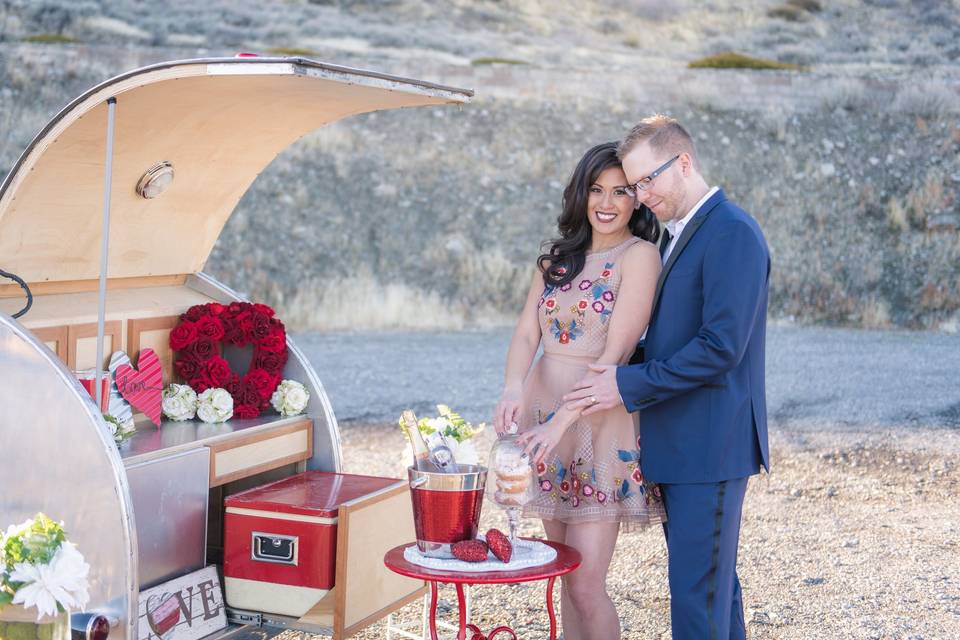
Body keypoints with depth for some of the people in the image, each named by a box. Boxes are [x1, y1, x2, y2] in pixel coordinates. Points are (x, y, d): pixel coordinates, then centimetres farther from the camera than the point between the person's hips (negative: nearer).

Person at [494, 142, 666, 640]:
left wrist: (561, 422, -22)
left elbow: (616, 352, -14)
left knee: (586, 584, -8)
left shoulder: (639, 255, -7)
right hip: (544, 415, 6)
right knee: (565, 575, 11)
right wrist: (513, 388, -18)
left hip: (599, 425, -6)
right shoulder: (558, 258, 13)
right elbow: (526, 334, 3)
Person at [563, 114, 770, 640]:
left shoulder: (732, 232, -14)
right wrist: (624, 367, 6)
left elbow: (721, 345, -22)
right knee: (713, 581, 16)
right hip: (681, 444, 10)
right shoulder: (678, 235, 17)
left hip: (710, 444, -10)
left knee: (697, 591, -6)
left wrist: (630, 385, -17)